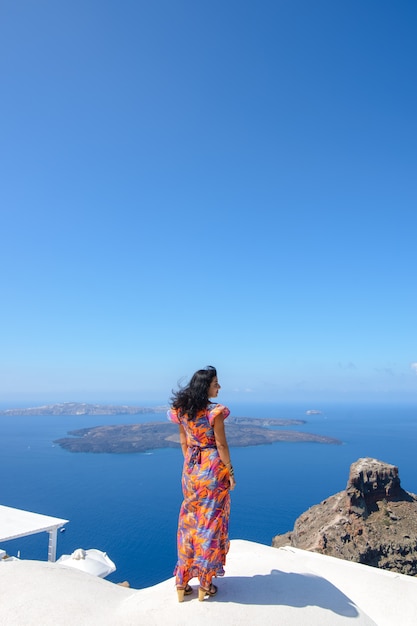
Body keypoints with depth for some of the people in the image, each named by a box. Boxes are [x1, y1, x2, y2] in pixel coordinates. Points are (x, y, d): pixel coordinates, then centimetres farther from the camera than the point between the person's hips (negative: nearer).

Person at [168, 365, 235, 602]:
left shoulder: (181, 411, 0)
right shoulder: (215, 412, -17)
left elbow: (183, 442, 7)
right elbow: (221, 444, -14)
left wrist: (190, 466, 17)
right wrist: (230, 472, -5)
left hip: (191, 470, 5)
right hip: (213, 469, -5)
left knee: (189, 521, 16)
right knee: (210, 522, 8)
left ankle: (183, 581, 25)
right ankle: (205, 584, 20)